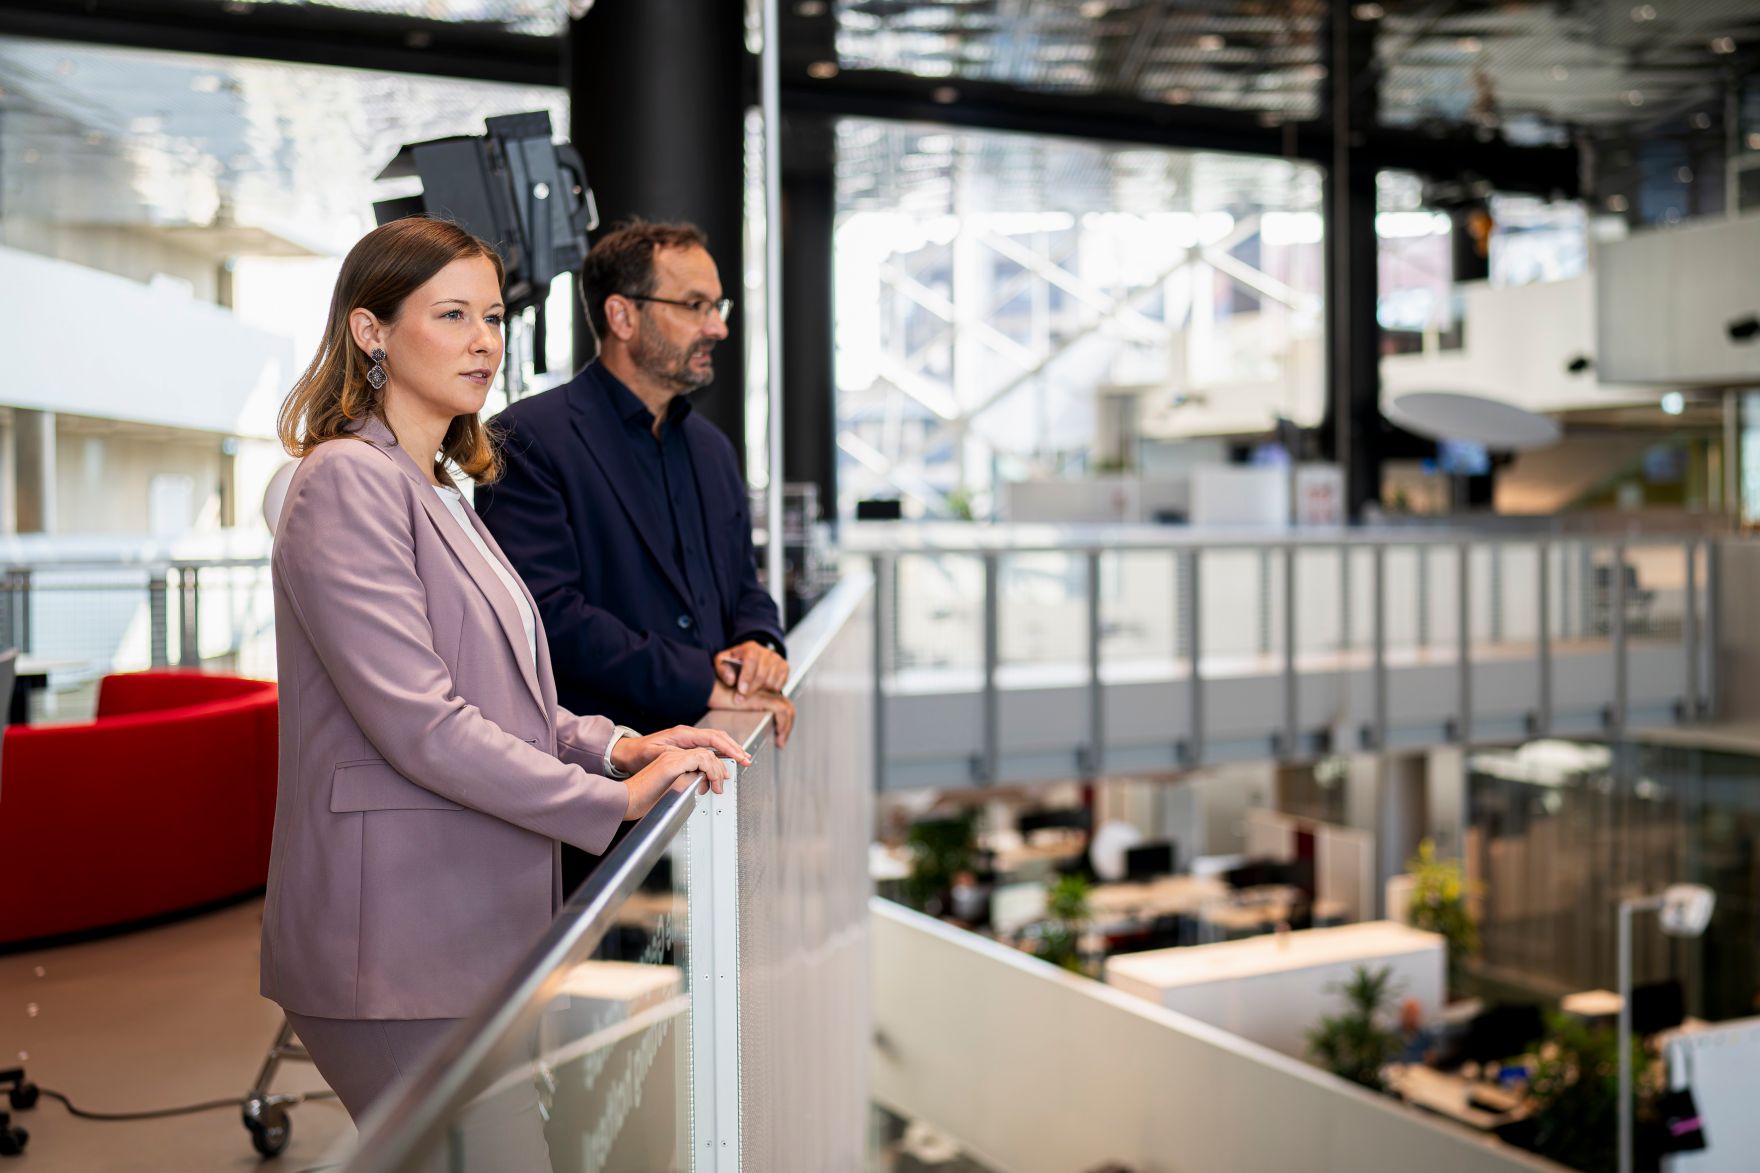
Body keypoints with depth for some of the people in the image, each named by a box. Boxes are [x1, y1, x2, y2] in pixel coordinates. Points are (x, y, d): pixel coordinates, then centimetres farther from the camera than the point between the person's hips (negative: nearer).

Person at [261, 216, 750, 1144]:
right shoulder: (347, 481, -12)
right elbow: (417, 722, -20)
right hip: (398, 952, -9)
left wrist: (616, 745, 3)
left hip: (471, 933, 9)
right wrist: (613, 798, -16)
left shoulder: (439, 492, 19)